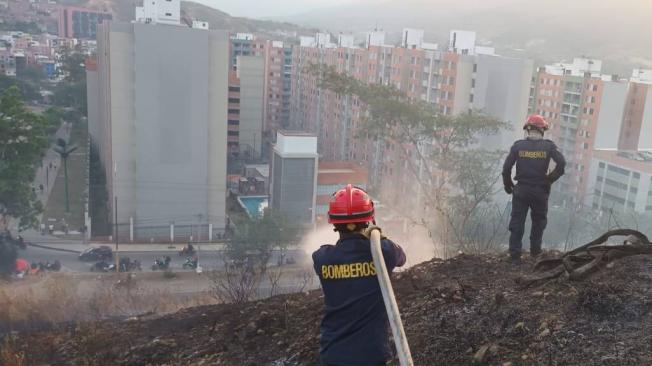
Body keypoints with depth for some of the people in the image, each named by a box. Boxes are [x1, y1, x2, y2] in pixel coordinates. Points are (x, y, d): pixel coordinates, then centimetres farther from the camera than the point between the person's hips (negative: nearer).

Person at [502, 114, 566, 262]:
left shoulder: (518, 146, -3)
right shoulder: (548, 146, -4)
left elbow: (506, 168, -5)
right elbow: (561, 164, -14)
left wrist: (508, 186, 8)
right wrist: (550, 179, -2)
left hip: (521, 190, 0)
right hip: (540, 190, 0)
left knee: (517, 221, 6)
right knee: (539, 220, 20)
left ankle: (514, 254, 4)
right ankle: (535, 250, 23)